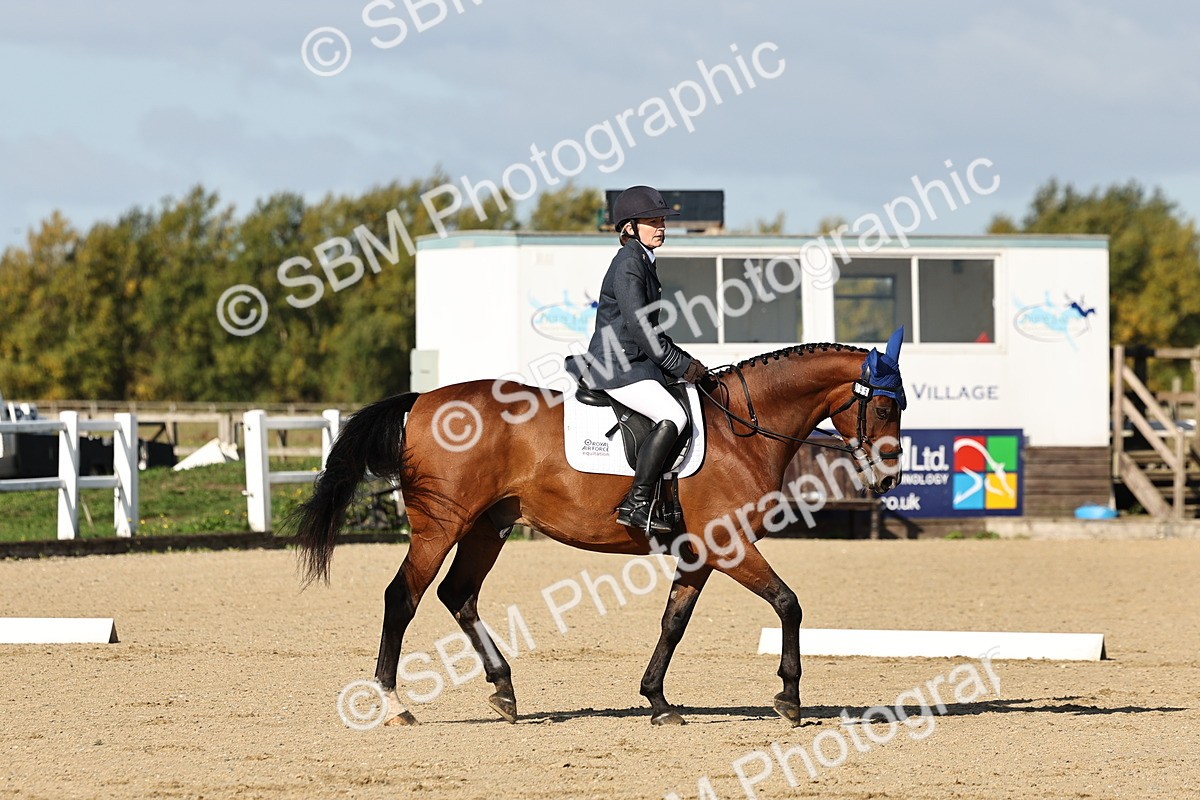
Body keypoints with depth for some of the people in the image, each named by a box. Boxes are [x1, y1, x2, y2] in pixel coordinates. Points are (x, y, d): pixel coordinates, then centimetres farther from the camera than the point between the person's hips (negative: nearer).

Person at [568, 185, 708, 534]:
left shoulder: (643, 262, 19)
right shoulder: (628, 264, -13)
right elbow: (638, 327, -20)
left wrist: (687, 361, 15)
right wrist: (681, 366, -15)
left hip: (633, 364, 11)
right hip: (615, 367, -11)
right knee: (673, 416, -26)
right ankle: (636, 504, -28)